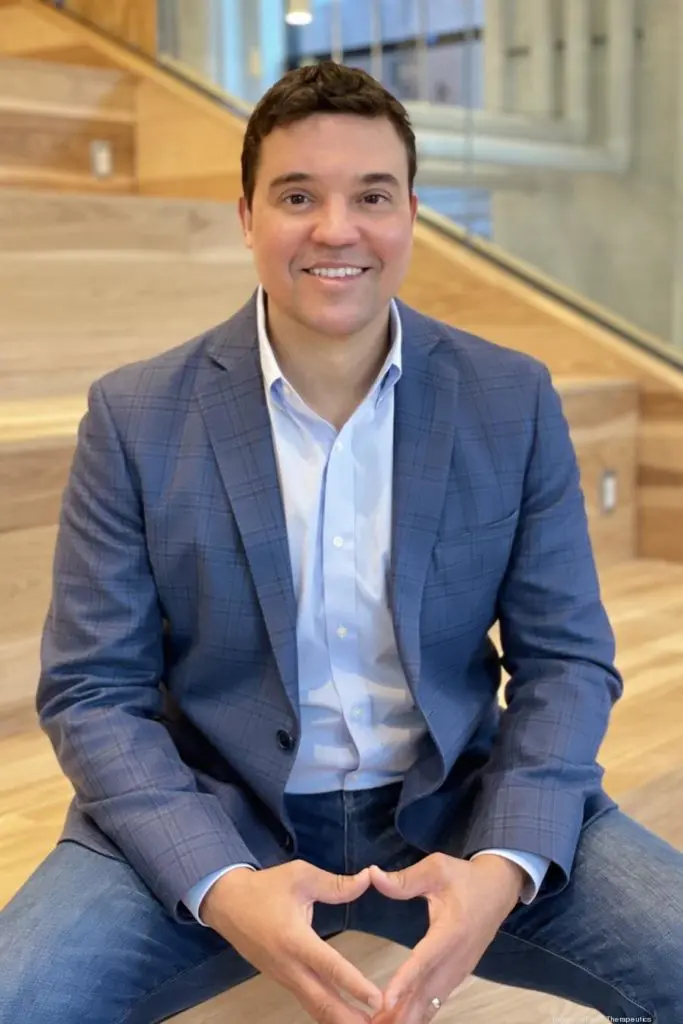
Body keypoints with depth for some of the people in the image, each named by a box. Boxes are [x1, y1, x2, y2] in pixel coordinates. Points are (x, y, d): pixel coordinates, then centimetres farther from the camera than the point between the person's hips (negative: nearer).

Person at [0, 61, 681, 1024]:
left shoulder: (514, 402, -2)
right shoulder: (136, 417, -6)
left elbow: (567, 661, 0)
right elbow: (93, 692, -5)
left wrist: (505, 866, -18)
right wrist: (224, 890, -21)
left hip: (458, 807, 1)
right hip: (205, 821, 0)